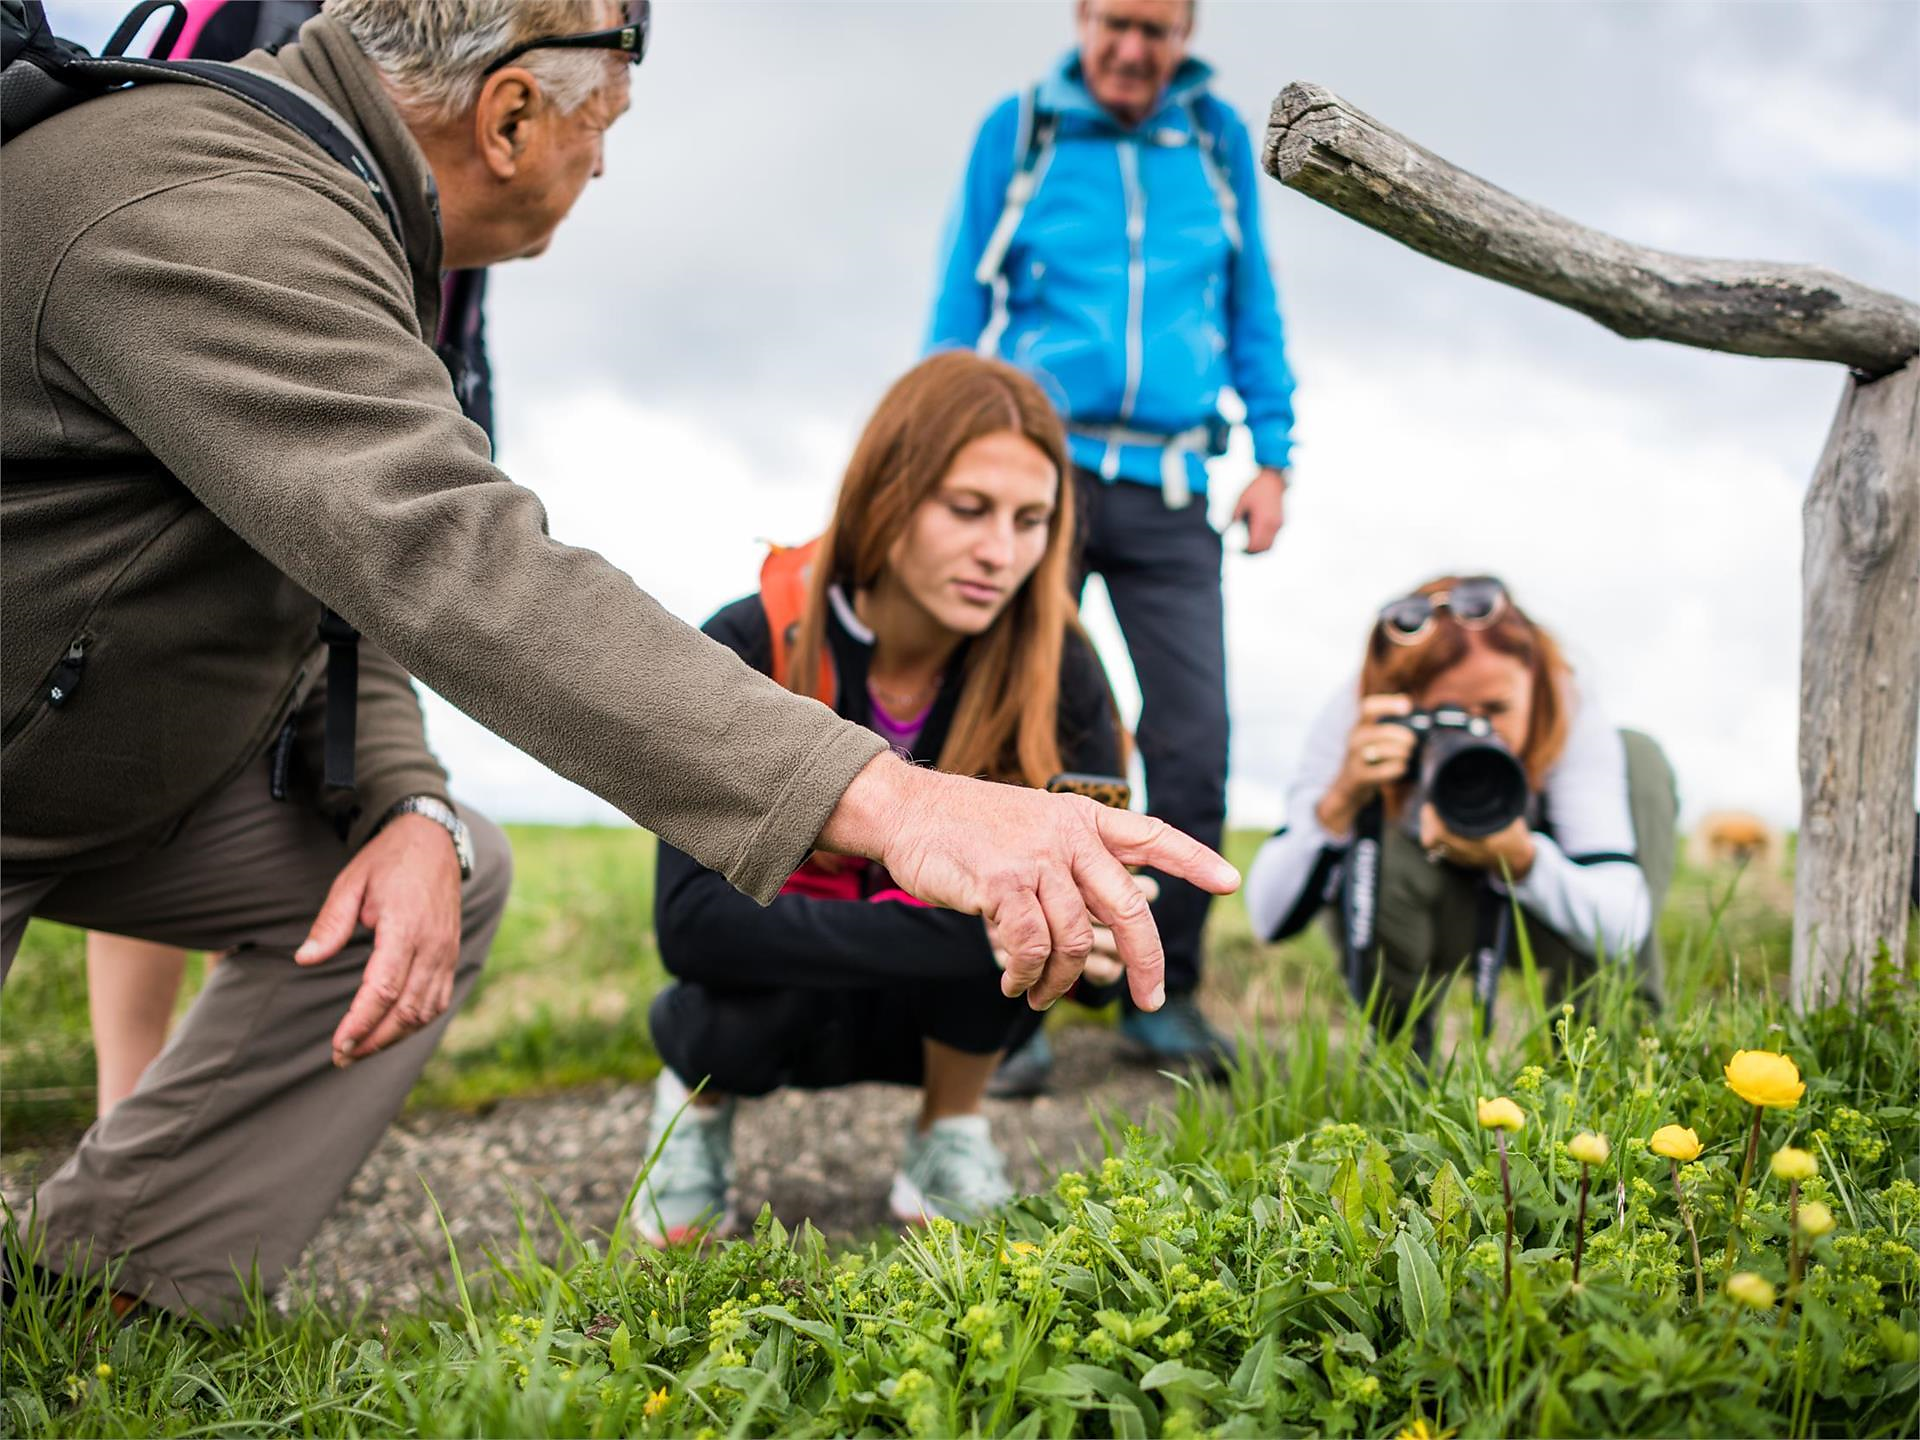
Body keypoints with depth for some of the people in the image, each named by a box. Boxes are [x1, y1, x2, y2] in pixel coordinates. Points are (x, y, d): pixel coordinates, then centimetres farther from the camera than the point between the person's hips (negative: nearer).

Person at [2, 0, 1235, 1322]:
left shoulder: (322, 203, 4)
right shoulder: (221, 221, -29)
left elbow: (339, 549, 7)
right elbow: (457, 567, -42)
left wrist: (406, 805, -12)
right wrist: (887, 801, -50)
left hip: (114, 755, 10)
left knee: (453, 871, 2)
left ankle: (111, 1308, 6)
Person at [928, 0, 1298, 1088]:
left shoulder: (1219, 139, 13)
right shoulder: (1018, 132, 8)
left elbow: (1254, 308, 15)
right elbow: (961, 306, 7)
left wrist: (1273, 456, 7)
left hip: (1166, 487, 2)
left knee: (1195, 740, -5)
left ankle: (1165, 995, 8)